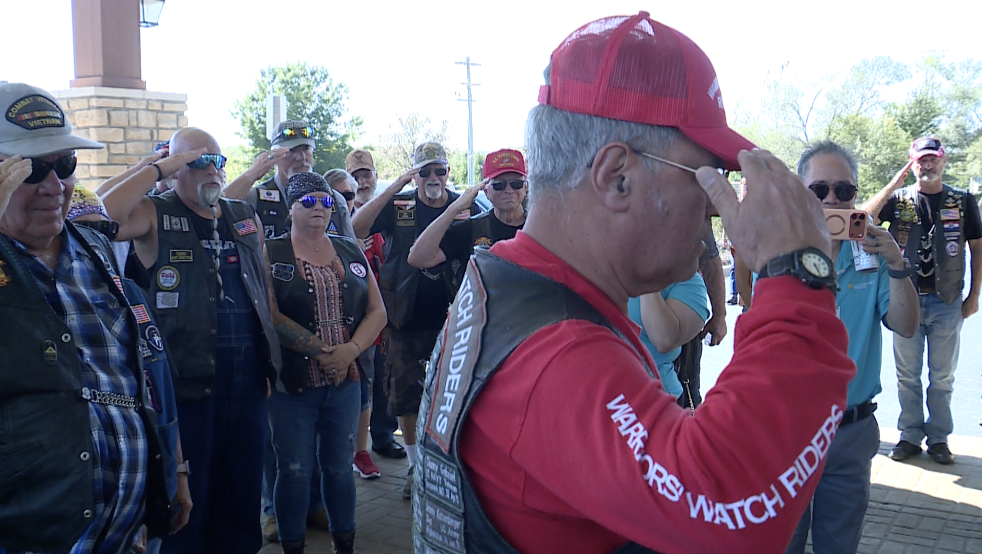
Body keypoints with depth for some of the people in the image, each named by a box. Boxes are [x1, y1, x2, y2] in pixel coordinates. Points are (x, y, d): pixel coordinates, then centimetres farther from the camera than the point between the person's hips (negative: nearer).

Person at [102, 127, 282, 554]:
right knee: (188, 492, 7)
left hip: (248, 375, 5)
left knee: (244, 484, 16)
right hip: (187, 375, -5)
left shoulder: (247, 218, 13)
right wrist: (158, 169, -19)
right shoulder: (156, 217, -3)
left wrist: (271, 358, 13)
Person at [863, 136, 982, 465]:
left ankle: (938, 438, 21)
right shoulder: (899, 199, 2)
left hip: (947, 303, 0)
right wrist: (894, 184, -17)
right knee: (907, 376, 8)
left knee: (942, 378, 8)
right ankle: (910, 436, 20)